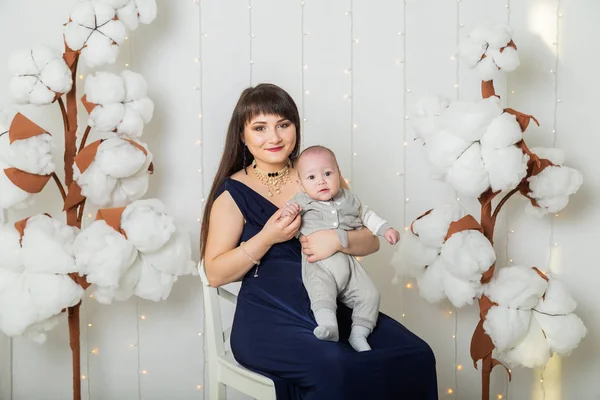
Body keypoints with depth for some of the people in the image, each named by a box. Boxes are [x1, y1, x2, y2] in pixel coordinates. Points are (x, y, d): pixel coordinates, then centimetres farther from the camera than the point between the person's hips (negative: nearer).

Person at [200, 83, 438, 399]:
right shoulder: (234, 193, 3)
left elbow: (371, 241, 10)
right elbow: (215, 274, -2)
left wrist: (338, 240, -12)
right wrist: (267, 238, -15)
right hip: (270, 318, -4)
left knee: (415, 356, -18)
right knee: (333, 368, -33)